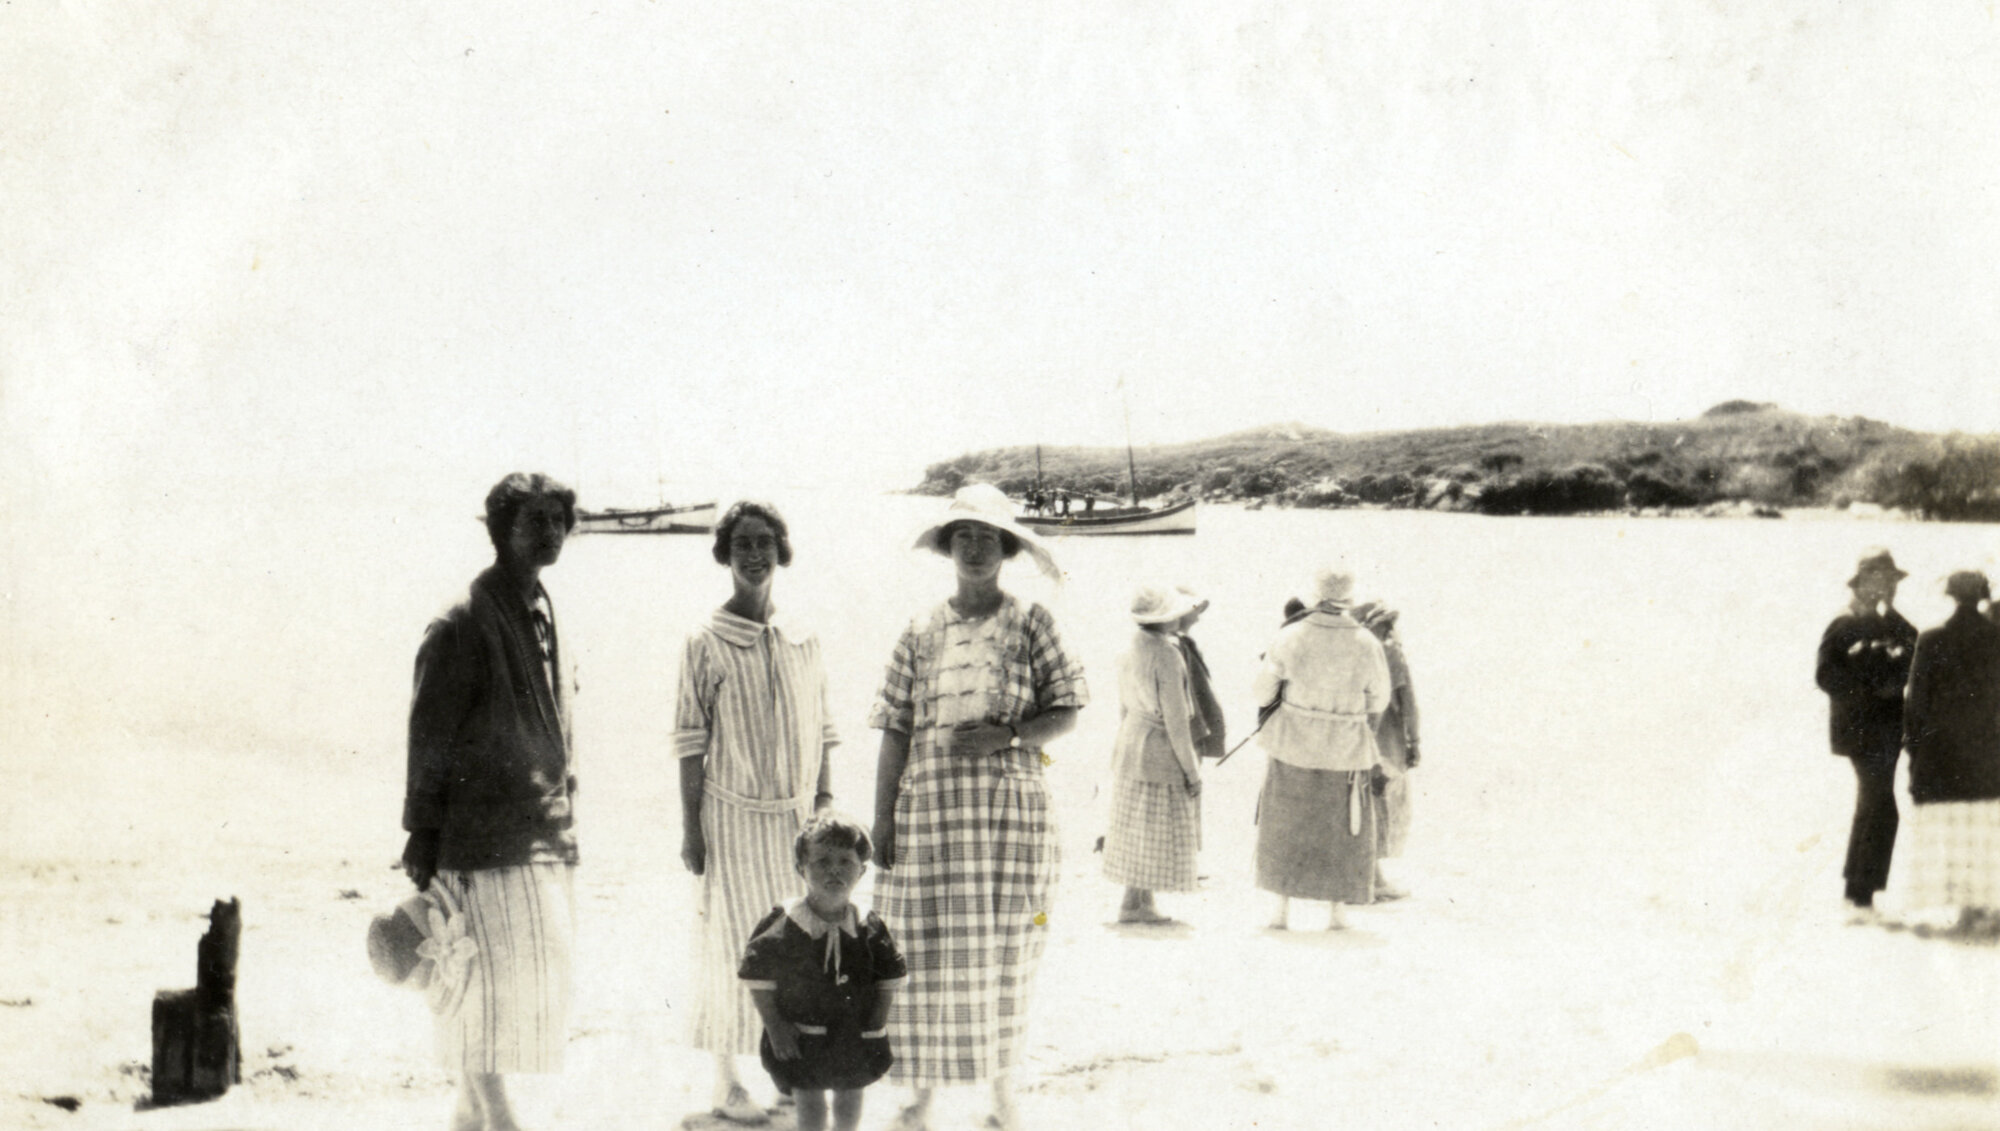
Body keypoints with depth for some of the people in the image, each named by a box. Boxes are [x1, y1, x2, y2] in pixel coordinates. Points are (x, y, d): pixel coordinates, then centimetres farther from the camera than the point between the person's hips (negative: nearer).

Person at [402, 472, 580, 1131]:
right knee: (491, 986, -4)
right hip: (484, 842, -8)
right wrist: (422, 836, -12)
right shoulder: (464, 623, -11)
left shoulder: (544, 616, 13)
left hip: (546, 839, 8)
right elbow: (428, 734, -11)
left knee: (535, 982, 11)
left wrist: (562, 817, 17)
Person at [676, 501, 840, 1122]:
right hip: (733, 815, -4)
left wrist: (825, 806, 6)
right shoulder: (706, 644, -6)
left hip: (796, 816, 4)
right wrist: (691, 829, -7)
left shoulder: (803, 641, 7)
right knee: (736, 946, 0)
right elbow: (692, 742, -5)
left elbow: (820, 732, 12)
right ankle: (727, 1082, 11)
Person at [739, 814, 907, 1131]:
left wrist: (877, 1024, -5)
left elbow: (889, 977, 1)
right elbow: (757, 978, -10)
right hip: (801, 1036, -3)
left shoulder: (870, 928, -9)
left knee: (849, 1097, 19)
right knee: (810, 1104, 5)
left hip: (855, 1034, 3)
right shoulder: (783, 927, -16)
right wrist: (774, 1024, -12)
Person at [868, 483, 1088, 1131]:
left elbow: (1065, 713, 2)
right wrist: (883, 818, -1)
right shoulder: (921, 634, 7)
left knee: (1006, 951, 4)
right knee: (927, 953, 0)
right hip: (931, 810, 1)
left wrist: (1006, 737, -15)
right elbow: (895, 733, 6)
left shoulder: (1031, 625, 3)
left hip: (1013, 810, -1)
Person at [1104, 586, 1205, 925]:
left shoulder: (1130, 652, 4)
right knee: (1156, 832, 2)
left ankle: (1142, 902, 19)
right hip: (1161, 753, -8)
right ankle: (1134, 903, 5)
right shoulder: (1167, 658, -21)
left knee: (1139, 830, 14)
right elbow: (1175, 720, -20)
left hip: (1131, 746, 8)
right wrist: (1191, 770, -13)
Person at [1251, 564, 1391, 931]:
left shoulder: (1289, 638, -14)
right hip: (1345, 750, 0)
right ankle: (1337, 911, 16)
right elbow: (1379, 701, 0)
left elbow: (1263, 691, -4)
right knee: (1343, 830, 15)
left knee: (1286, 827, 14)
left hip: (1293, 745, 0)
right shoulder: (1367, 645, -14)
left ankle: (1282, 911, 13)